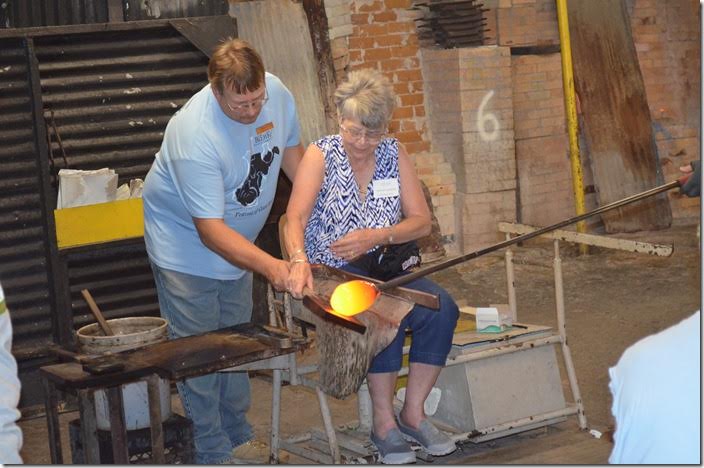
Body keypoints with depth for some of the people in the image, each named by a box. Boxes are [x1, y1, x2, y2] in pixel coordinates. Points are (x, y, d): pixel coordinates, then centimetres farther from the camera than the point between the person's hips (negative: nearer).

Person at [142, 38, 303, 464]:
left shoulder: (277, 94, -17)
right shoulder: (196, 136, -37)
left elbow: (292, 151, 5)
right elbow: (211, 230, -35)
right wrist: (270, 266, -43)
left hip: (238, 242, 7)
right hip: (187, 243, -7)